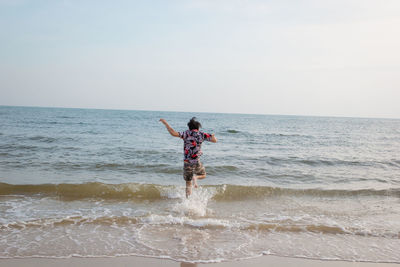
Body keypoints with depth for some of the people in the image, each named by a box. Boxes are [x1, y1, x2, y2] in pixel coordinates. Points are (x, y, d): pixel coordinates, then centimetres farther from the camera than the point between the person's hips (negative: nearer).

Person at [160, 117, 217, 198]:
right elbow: (215, 140, -4)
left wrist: (165, 123, -13)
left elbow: (173, 133, -21)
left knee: (188, 183, 13)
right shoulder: (201, 134, -3)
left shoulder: (186, 133, -7)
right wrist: (213, 136, 19)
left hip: (187, 162, 0)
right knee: (203, 175, 27)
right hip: (197, 162, 0)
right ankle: (195, 177, -5)